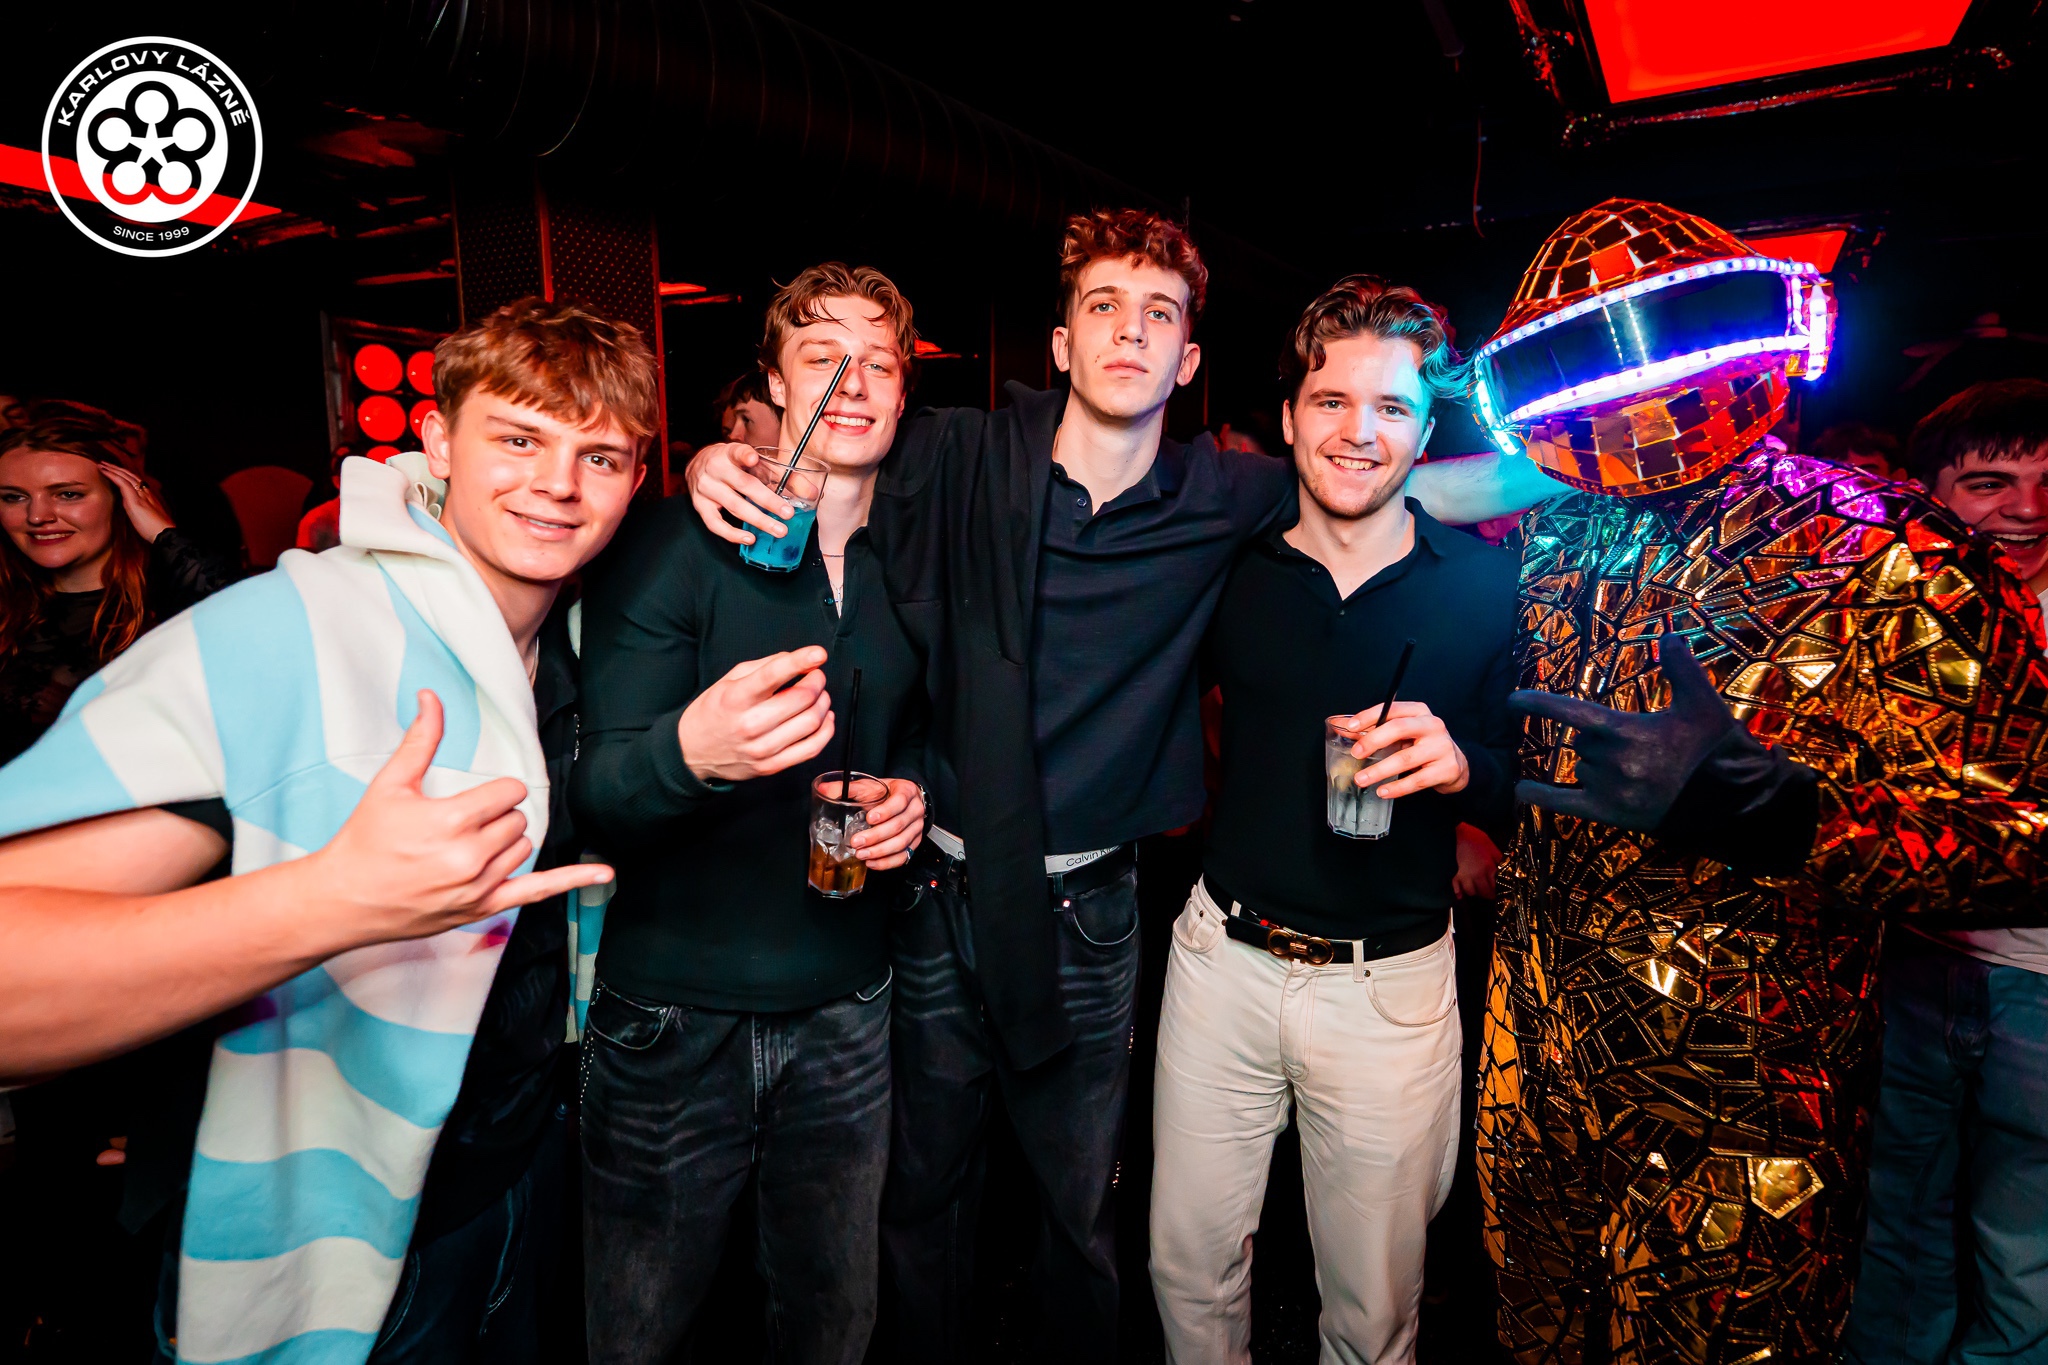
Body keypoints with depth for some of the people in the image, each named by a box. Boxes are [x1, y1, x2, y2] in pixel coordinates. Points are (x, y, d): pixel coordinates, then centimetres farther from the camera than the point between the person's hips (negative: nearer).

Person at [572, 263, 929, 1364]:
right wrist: (691, 750, -39)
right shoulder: (677, 544, -10)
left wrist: (910, 794, -5)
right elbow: (597, 793, -17)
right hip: (674, 1018, -3)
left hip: (845, 1013, 4)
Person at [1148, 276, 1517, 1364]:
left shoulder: (1482, 584, -7)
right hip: (1223, 957, 2)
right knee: (1188, 1269, 18)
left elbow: (1524, 788, -2)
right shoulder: (1231, 562, -2)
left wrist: (1460, 763, -21)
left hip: (1390, 985, -1)